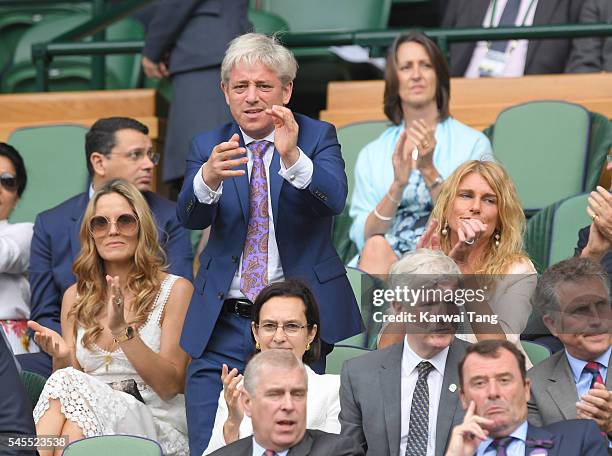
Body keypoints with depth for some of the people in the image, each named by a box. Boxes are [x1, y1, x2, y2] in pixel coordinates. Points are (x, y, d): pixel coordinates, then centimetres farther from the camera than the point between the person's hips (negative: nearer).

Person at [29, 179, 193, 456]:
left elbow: (170, 386, -4)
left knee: (68, 383, -32)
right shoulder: (76, 296, 16)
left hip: (158, 429, -3)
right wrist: (62, 358, -6)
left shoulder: (176, 290, 3)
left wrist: (124, 331, -17)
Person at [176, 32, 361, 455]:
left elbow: (334, 198, -17)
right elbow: (190, 217, -9)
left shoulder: (317, 137, 3)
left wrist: (293, 157, -36)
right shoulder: (208, 146, 8)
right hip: (223, 326, 2)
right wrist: (208, 178, -32)